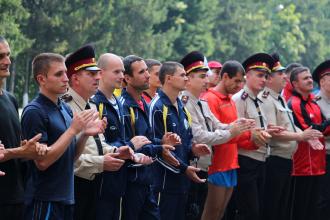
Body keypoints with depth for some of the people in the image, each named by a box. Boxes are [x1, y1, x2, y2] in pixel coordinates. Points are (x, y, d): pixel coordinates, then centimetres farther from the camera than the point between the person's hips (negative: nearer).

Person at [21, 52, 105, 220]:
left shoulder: (65, 109, 11)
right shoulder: (34, 112, -13)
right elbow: (42, 161, -19)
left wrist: (85, 134, -2)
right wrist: (73, 130, -18)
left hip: (66, 198, 8)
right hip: (44, 203, -8)